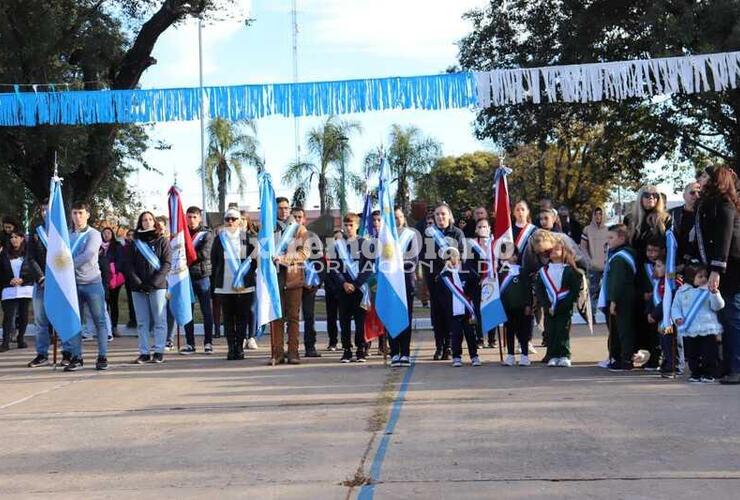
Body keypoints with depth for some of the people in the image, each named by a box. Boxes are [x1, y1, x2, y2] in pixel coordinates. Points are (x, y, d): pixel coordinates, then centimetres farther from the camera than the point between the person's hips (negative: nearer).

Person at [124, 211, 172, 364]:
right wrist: (138, 283, -8)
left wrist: (154, 282, -13)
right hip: (138, 288, 3)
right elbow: (129, 264, 6)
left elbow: (167, 264, -3)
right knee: (142, 322, 5)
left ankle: (159, 352, 4)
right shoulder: (135, 242, 11)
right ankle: (144, 353, 8)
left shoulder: (162, 241, 4)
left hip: (158, 287, -3)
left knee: (159, 320, 0)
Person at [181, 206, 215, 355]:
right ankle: (189, 343, 12)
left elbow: (204, 254, -12)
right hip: (186, 276, 3)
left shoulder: (207, 234, 1)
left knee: (206, 310, 2)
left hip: (202, 276, -3)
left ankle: (208, 342, 8)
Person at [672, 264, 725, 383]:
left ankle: (710, 374, 11)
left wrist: (715, 293, -23)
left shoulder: (709, 290, 0)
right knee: (692, 354, 10)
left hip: (708, 330, -2)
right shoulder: (682, 292, 5)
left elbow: (718, 306, -8)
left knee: (709, 353, 0)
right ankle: (696, 373, 23)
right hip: (689, 330, 2)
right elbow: (675, 307, 10)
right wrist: (677, 318, -8)